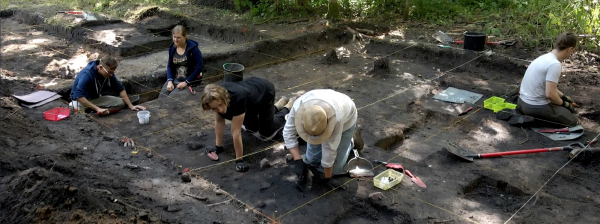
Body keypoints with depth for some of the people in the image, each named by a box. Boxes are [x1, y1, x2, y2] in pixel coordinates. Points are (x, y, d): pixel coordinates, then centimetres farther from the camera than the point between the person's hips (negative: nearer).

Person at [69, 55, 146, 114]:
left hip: (96, 97, 6)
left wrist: (131, 106, -10)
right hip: (82, 99, -6)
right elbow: (79, 96, -39)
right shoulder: (87, 74, -32)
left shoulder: (109, 72, -12)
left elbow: (120, 88, -4)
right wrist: (97, 109, -43)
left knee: (121, 102, -12)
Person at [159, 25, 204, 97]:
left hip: (190, 80, -6)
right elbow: (170, 65, 12)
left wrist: (186, 82, -16)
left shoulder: (193, 48, -13)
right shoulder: (172, 48, 4)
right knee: (161, 97, -11)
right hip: (175, 79, 6)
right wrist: (169, 81, -5)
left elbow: (199, 67, -14)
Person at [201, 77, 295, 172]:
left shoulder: (237, 99, -46)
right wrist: (218, 146, -12)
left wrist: (239, 160, -34)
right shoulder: (217, 97, -28)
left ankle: (289, 106, 27)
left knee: (265, 134, 6)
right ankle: (280, 103, 42)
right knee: (252, 129, 22)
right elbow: (219, 121, -13)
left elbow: (236, 132, -41)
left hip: (266, 92, -6)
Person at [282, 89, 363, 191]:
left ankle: (350, 141, 23)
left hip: (345, 120, -3)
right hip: (316, 120, 3)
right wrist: (298, 160, -34)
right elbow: (288, 133, -26)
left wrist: (327, 178, -21)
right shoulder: (298, 107, -38)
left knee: (335, 168, 1)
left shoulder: (335, 118, -45)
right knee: (311, 160, 3)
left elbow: (330, 150, -35)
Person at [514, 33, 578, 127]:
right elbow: (550, 94, -23)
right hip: (536, 106, -9)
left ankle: (525, 111, 12)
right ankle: (533, 118, -7)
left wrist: (563, 96, 24)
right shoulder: (555, 64, -21)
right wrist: (564, 103, -4)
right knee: (571, 120, 8)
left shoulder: (545, 57, 6)